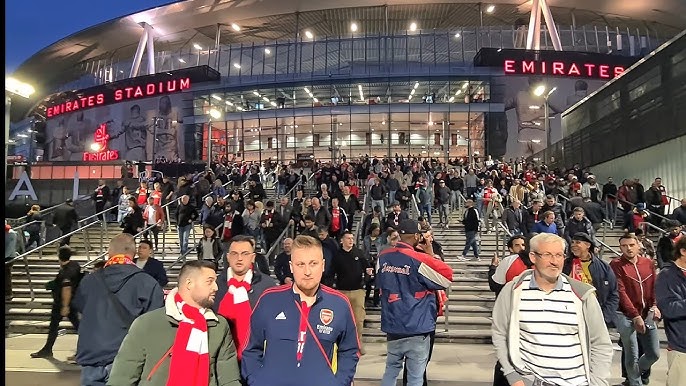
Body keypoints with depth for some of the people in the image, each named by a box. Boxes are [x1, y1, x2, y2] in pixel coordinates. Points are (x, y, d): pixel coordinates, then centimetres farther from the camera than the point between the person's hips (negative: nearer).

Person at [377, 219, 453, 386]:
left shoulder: (383, 257, 0)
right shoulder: (420, 259, -17)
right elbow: (447, 277, -5)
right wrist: (431, 256, 0)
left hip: (392, 327, 6)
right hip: (417, 329, -5)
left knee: (391, 369, 19)